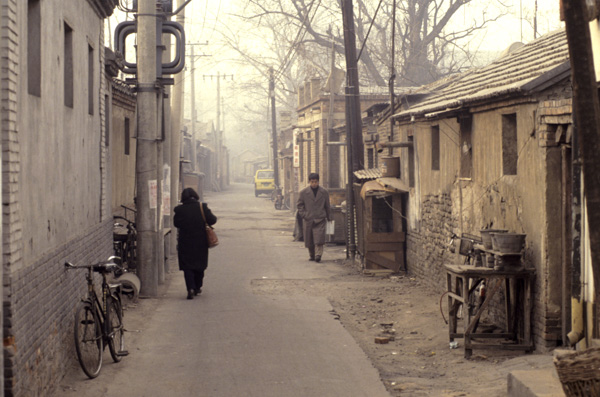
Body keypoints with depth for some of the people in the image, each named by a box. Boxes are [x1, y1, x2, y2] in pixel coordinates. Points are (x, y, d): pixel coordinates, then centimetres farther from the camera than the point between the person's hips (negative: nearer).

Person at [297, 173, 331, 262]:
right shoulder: (303, 192, 1)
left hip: (320, 219, -1)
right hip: (308, 219, 1)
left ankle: (318, 255, -19)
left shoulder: (324, 192, 4)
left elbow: (327, 206, 12)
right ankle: (312, 255, 22)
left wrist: (329, 218, 14)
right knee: (309, 240, 7)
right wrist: (303, 214, -4)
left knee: (319, 239, -14)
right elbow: (299, 205, 8)